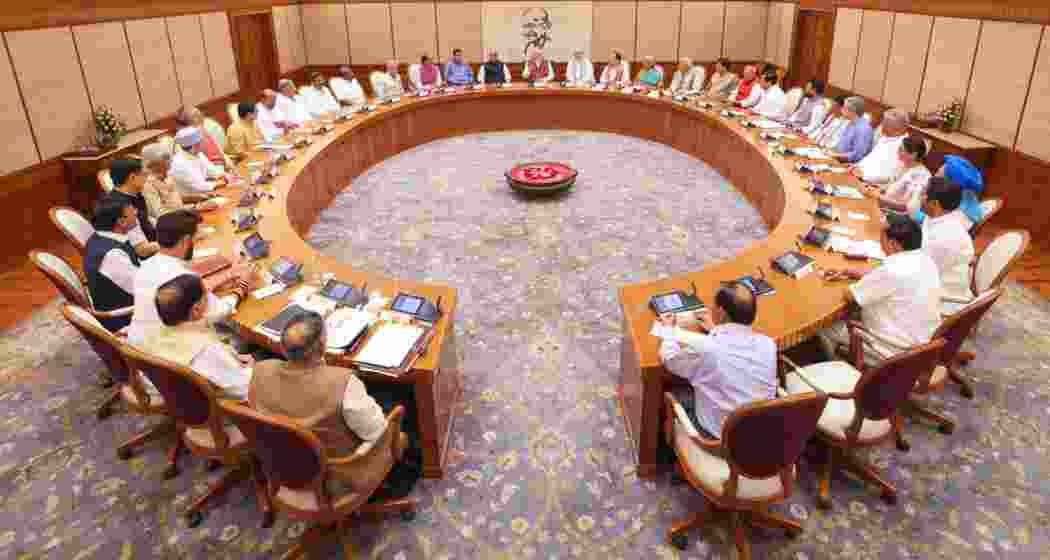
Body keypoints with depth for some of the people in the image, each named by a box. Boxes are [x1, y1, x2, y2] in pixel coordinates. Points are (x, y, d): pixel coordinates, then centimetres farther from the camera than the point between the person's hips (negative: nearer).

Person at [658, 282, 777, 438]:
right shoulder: (768, 345, -10)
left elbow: (668, 358, -3)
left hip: (717, 436, -5)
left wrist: (670, 328, 16)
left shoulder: (703, 348, -25)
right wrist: (716, 329, 29)